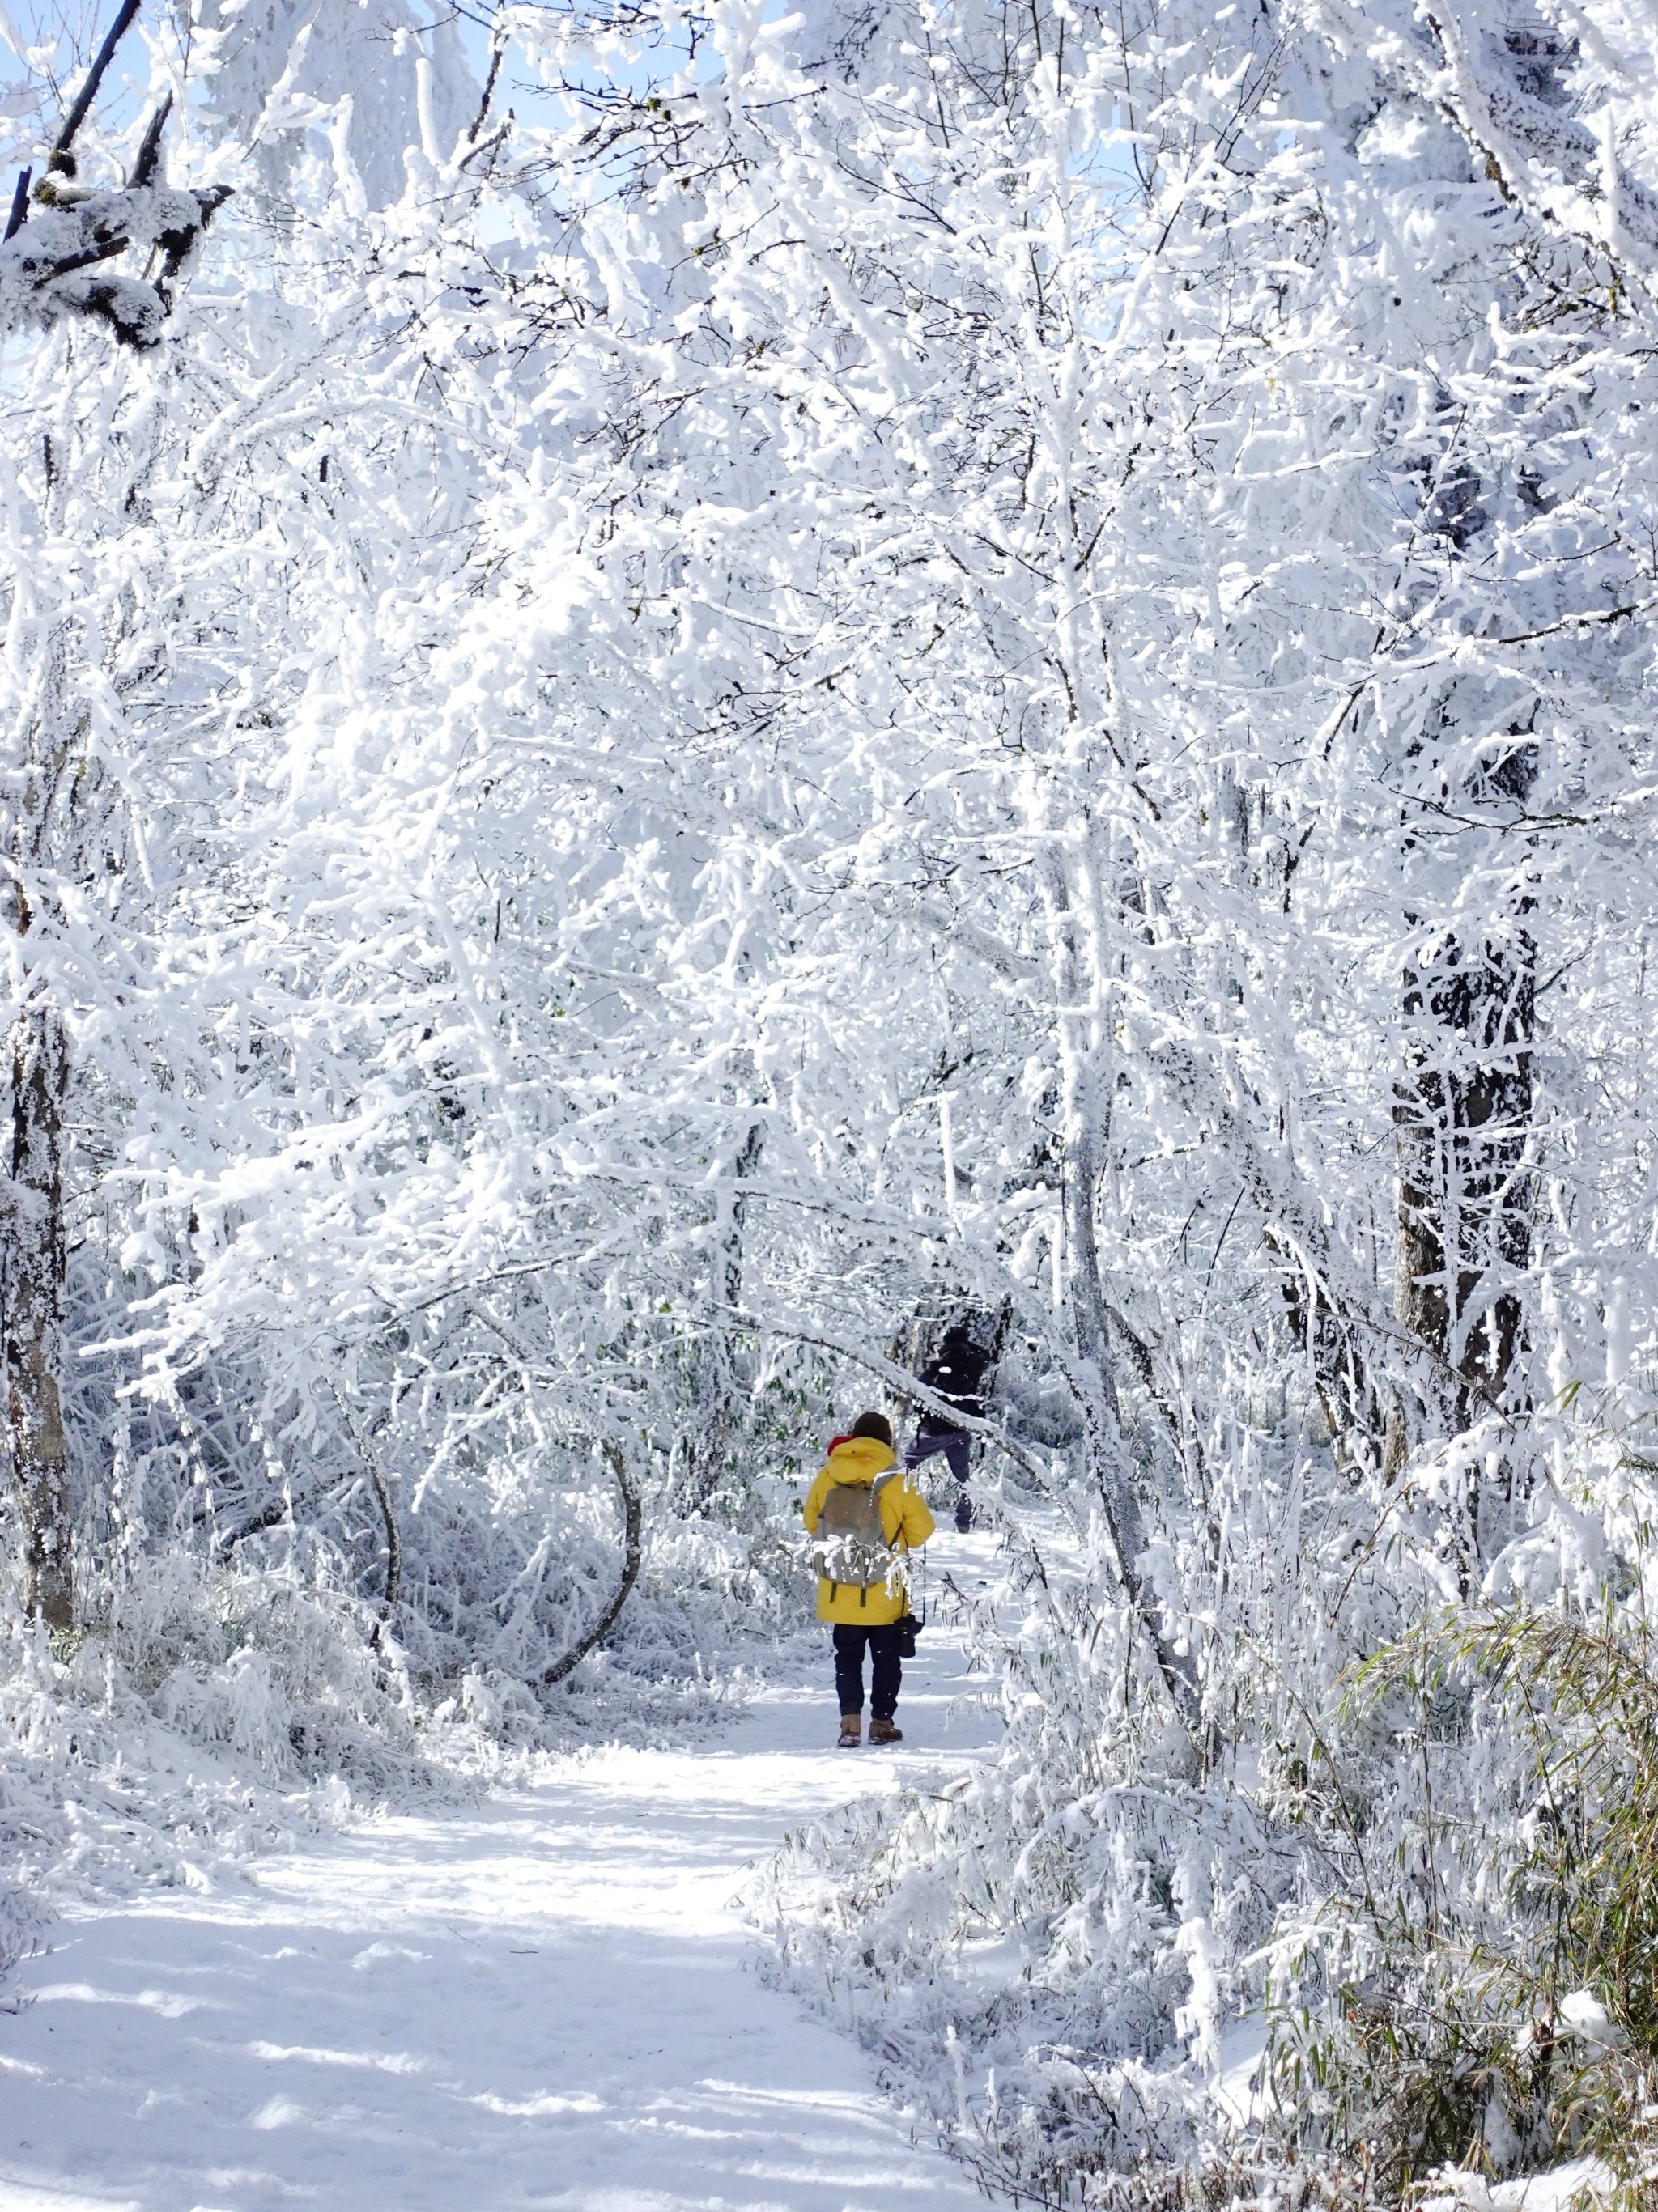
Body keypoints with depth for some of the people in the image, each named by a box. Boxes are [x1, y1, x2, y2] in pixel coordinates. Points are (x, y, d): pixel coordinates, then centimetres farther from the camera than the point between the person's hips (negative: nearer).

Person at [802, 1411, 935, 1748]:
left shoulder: (827, 1478, -6)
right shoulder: (897, 1483, -13)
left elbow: (812, 1523, 7)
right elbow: (921, 1531, -4)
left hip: (840, 1593, 2)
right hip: (885, 1593, -2)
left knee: (848, 1657, 12)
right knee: (886, 1658, 14)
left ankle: (850, 1722, 0)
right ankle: (882, 1723, 16)